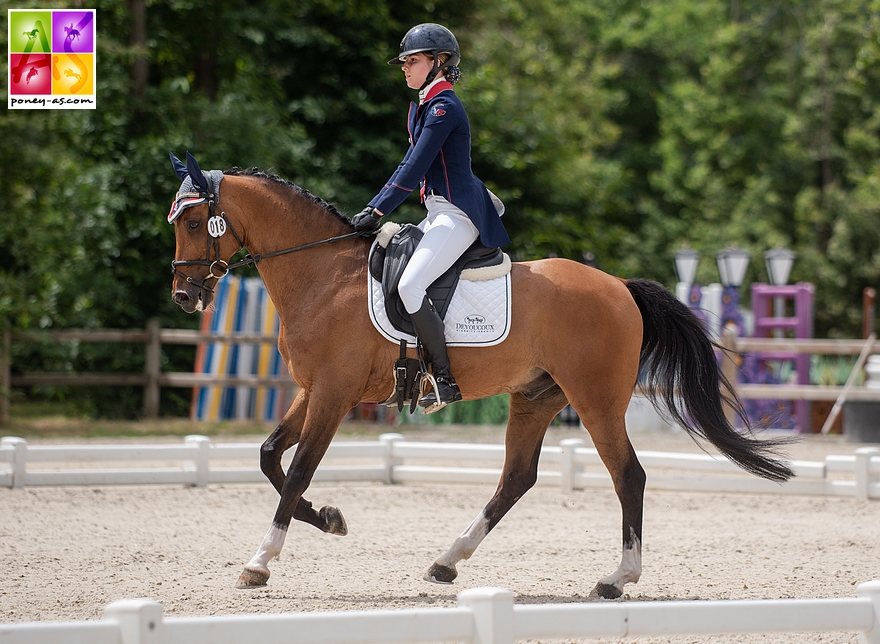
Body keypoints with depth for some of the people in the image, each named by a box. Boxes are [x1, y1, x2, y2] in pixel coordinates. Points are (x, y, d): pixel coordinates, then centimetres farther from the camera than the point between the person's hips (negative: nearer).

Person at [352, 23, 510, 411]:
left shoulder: (444, 108, -15)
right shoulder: (422, 106, 16)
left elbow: (416, 168, -19)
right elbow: (411, 165, 20)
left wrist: (378, 212, -18)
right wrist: (372, 209, 13)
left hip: (458, 214, -11)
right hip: (440, 213, 11)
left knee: (410, 285, -24)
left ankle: (445, 381, -20)